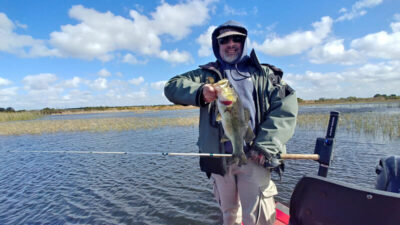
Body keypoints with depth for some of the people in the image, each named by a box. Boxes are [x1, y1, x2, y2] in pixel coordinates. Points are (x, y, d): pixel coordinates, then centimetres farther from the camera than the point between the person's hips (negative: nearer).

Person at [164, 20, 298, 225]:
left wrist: (265, 146, -15)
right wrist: (199, 92, -21)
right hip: (219, 157, 2)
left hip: (253, 157, -1)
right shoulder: (207, 74, 12)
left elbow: (285, 107, -2)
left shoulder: (263, 74, 10)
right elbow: (172, 86, 0)